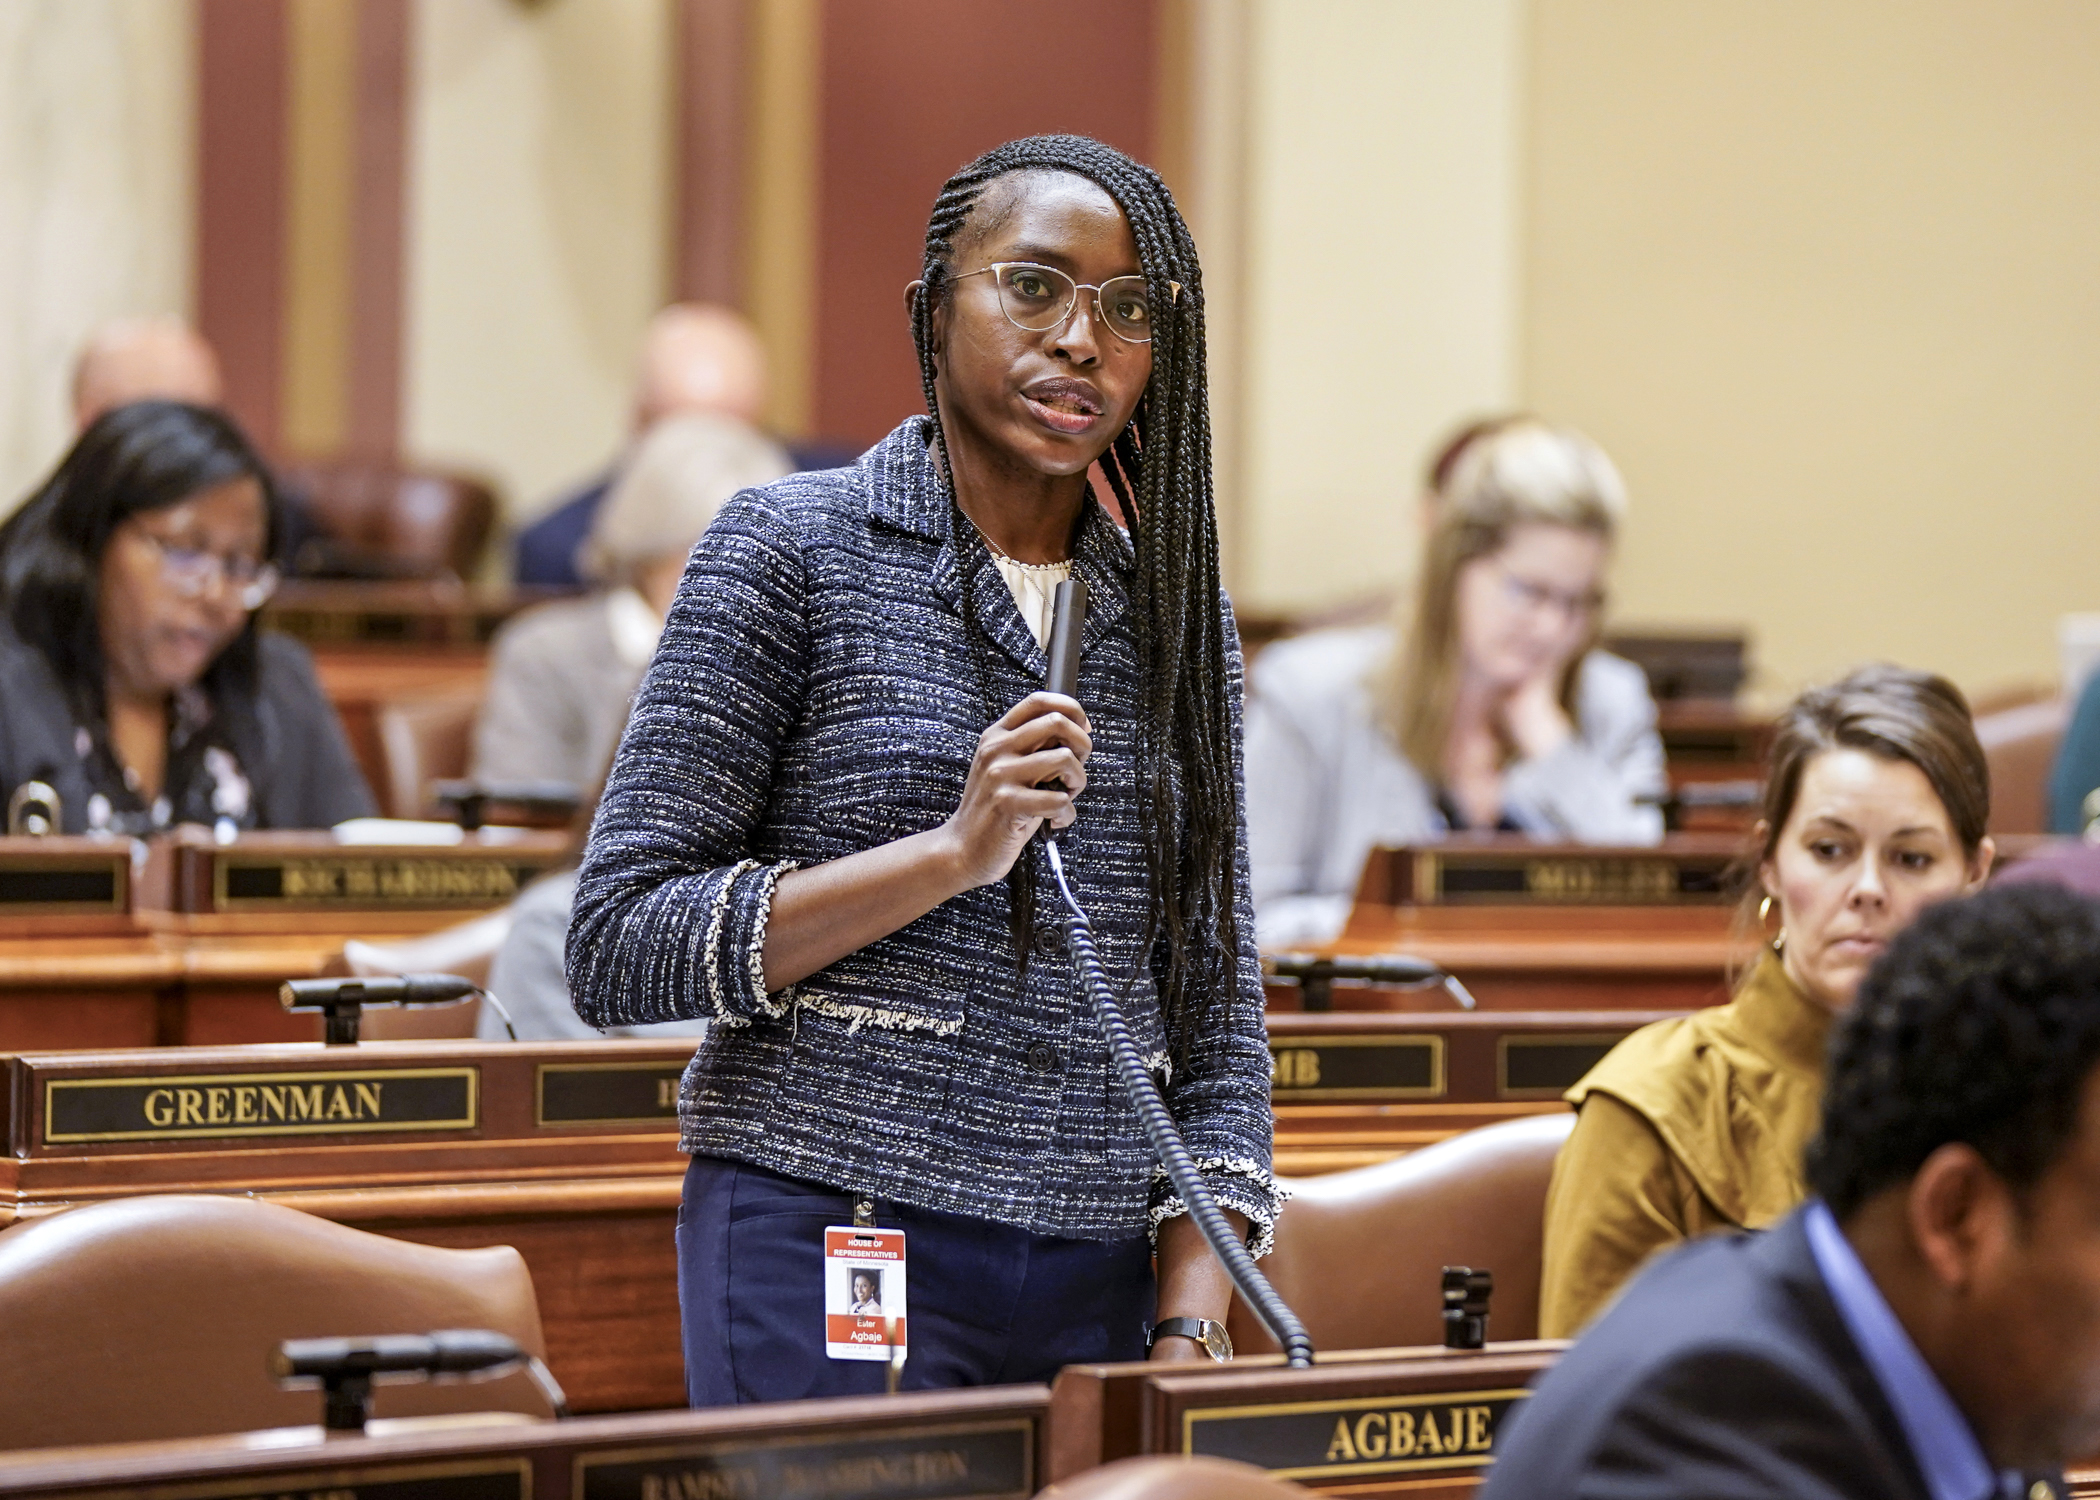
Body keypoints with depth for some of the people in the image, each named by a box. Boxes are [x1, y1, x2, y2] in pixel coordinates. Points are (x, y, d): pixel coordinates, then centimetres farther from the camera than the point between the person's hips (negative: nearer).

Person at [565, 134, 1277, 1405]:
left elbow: (1215, 1008, 13)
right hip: (831, 1255, -4)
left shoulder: (1176, 610, 12)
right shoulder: (793, 550, -2)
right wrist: (953, 853, -16)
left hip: (1100, 1289, 4)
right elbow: (616, 950, -7)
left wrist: (1191, 1328, 0)